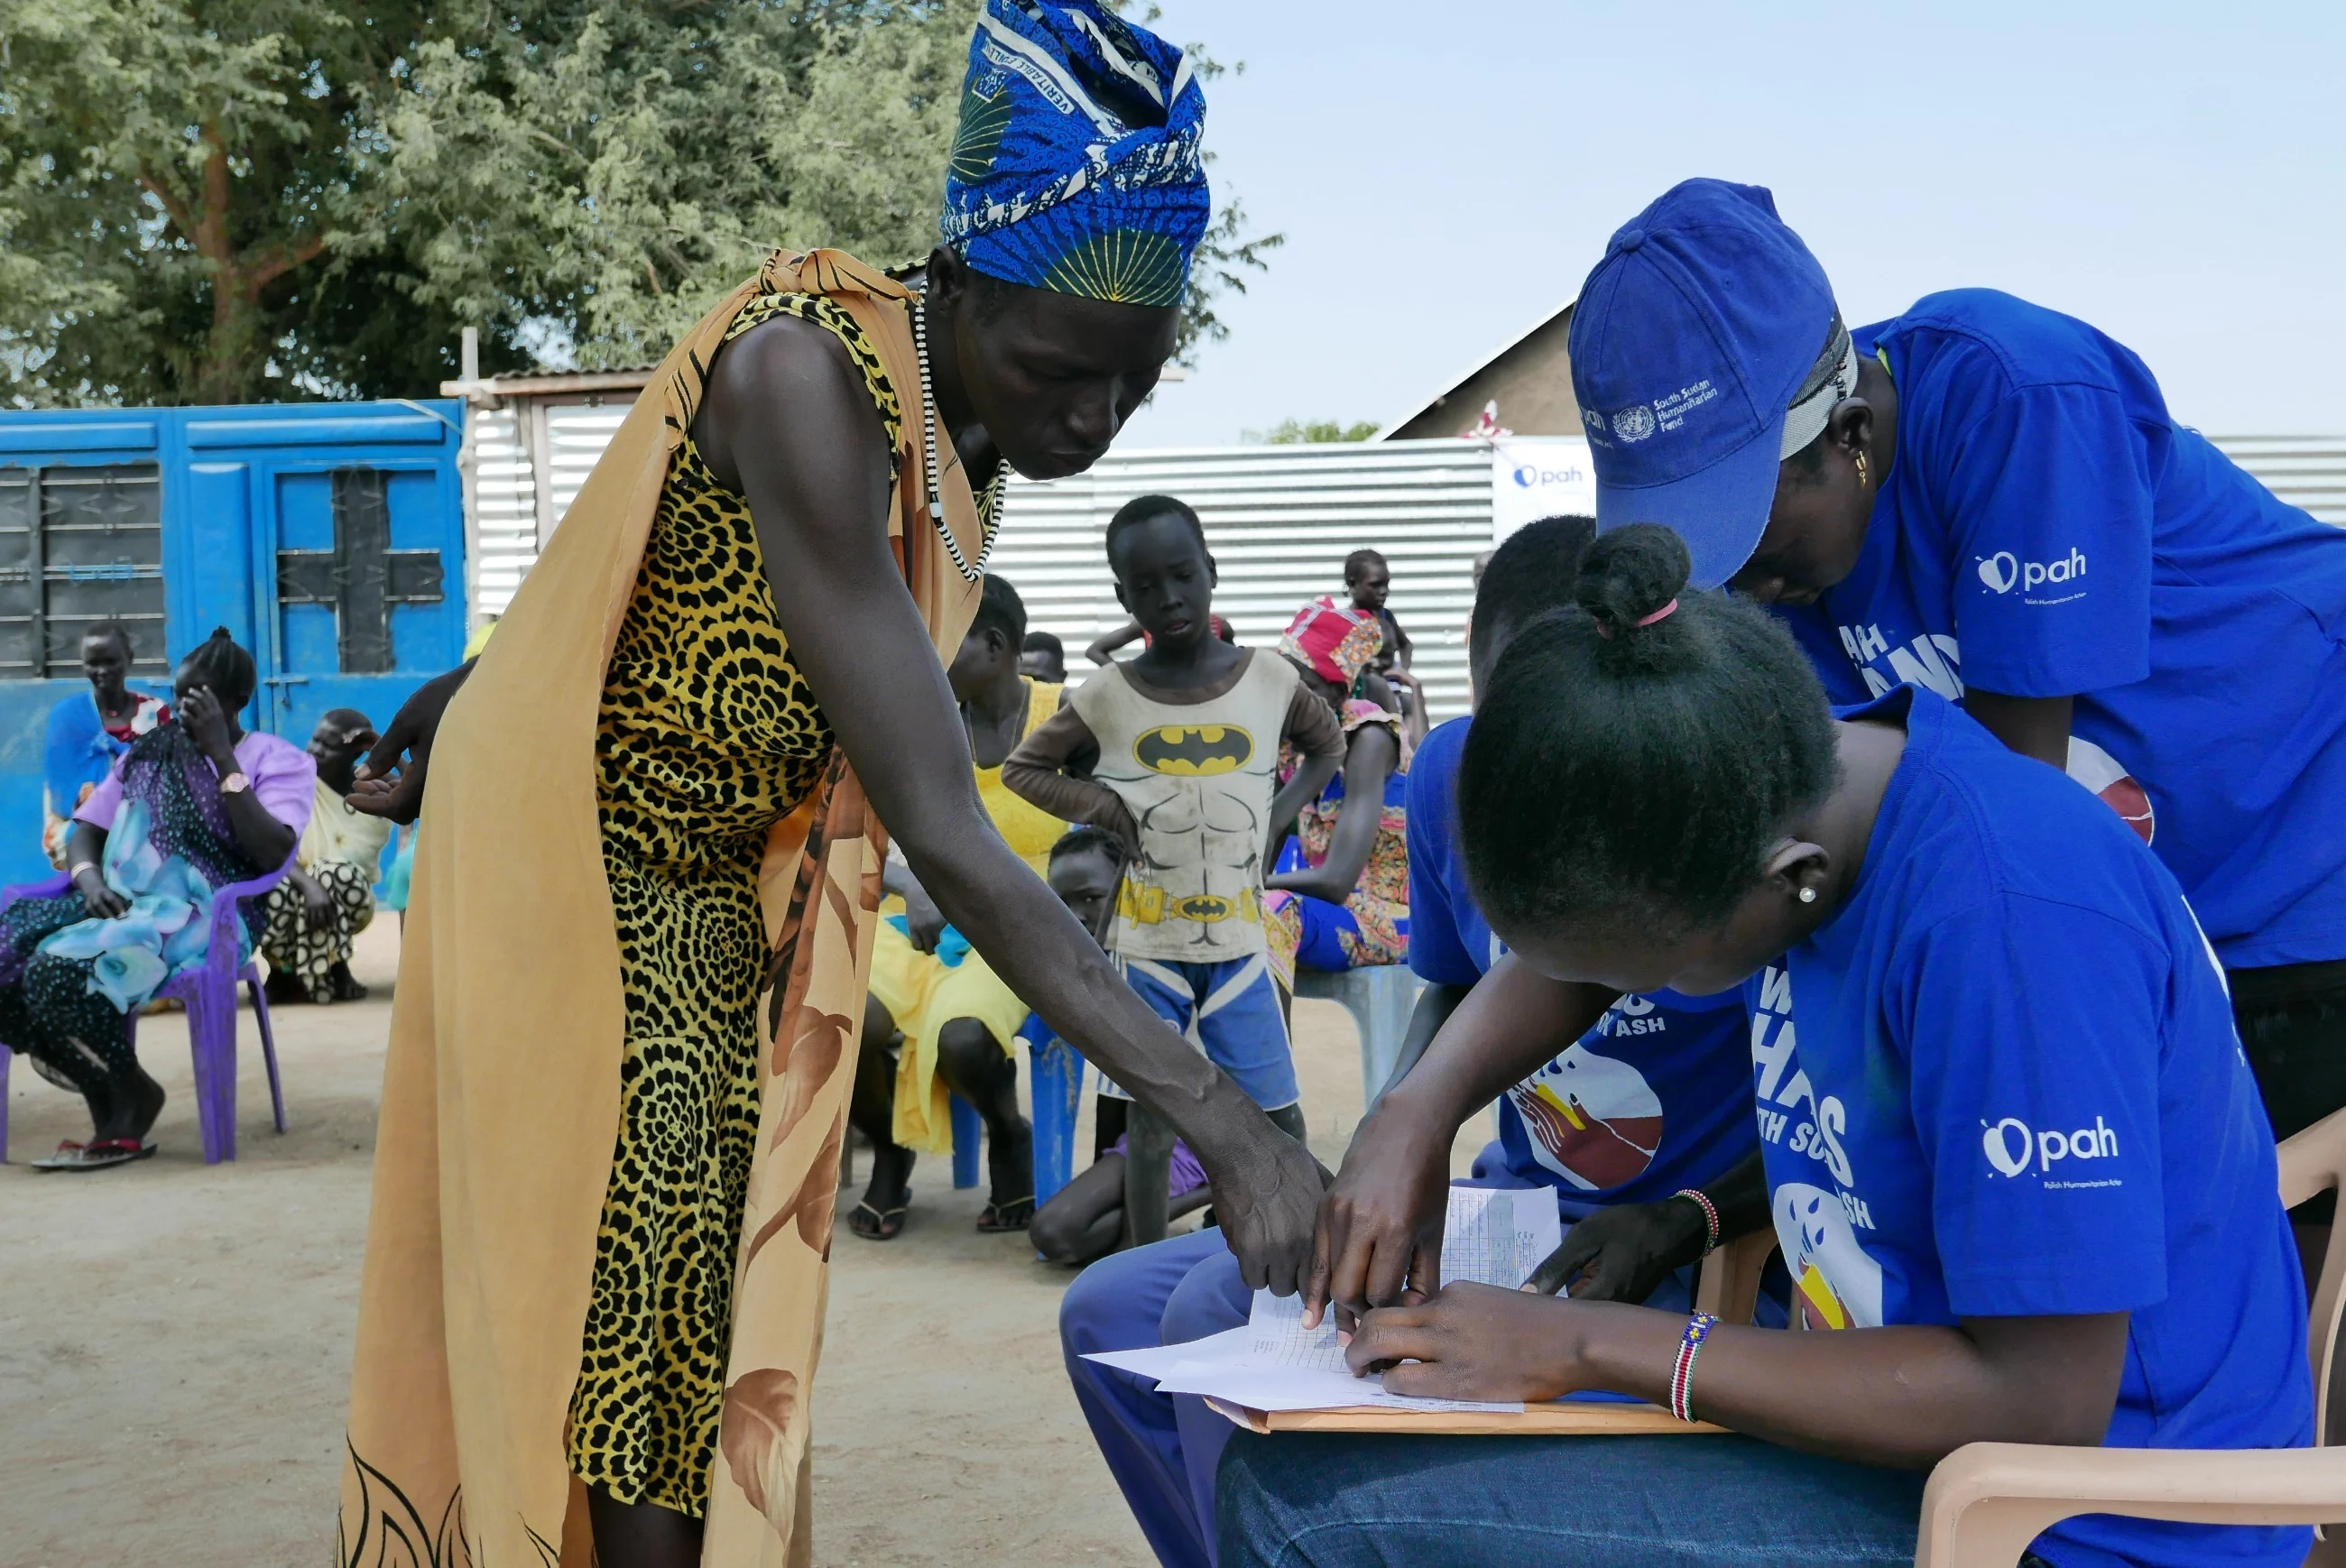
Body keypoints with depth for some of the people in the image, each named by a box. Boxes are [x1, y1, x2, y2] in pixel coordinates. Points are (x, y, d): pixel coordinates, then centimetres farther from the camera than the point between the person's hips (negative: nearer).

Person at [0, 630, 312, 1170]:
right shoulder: (146, 753, 20)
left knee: (61, 968, -31)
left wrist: (221, 756, -12)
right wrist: (91, 881, -9)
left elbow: (273, 854, -13)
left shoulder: (280, 760, 4)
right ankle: (107, 1107, -11)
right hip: (124, 902, 6)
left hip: (203, 914, -6)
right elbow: (84, 833, 15)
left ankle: (131, 1095, -6)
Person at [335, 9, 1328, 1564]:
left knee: (706, 1339, 9)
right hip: (573, 868, -7)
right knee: (631, 1374, -8)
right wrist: (1224, 1121, -39)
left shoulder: (965, 425, -4)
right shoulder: (806, 377, -31)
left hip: (713, 892, 7)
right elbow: (943, 836, -36)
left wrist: (468, 713, 20)